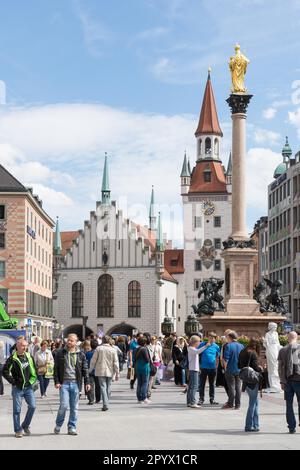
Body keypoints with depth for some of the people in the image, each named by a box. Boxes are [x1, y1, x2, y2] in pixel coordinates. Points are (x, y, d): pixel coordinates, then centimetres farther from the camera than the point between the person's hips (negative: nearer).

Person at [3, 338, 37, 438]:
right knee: (17, 409, 1)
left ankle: (25, 425, 15)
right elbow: (5, 372, -7)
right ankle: (18, 430, 10)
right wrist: (13, 382, -7)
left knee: (32, 406, -3)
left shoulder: (29, 357, 7)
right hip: (17, 388, -4)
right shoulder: (12, 359, -8)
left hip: (28, 387, 4)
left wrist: (32, 381, 7)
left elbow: (34, 370, 17)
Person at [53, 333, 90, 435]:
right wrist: (57, 381, -5)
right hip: (64, 383, -2)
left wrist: (87, 382, 2)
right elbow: (56, 368, 4)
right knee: (64, 405, -9)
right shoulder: (60, 353, 3)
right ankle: (58, 425, 11)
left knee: (74, 407, 5)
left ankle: (72, 427, 14)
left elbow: (85, 369, 10)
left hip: (75, 383, 2)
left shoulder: (80, 354, 7)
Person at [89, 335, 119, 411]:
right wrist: (117, 373, 3)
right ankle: (106, 404, 20)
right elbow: (116, 362, -1)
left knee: (103, 387, -4)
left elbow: (93, 360, 1)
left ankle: (105, 404, -17)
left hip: (100, 371, -2)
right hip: (110, 372, 2)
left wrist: (90, 369, 13)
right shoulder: (113, 349, -1)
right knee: (108, 387, 14)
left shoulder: (98, 348, -3)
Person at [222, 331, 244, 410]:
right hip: (239, 370, 5)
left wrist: (225, 367, 0)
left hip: (231, 370, -4)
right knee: (238, 387, 8)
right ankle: (238, 405, 9)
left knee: (231, 387, 1)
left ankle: (230, 404, 4)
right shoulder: (241, 346, 5)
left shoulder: (229, 346, -11)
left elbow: (226, 359, -13)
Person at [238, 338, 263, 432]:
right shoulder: (253, 354, -15)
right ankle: (249, 426, 2)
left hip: (246, 381, 8)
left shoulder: (242, 353, 9)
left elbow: (239, 366, 14)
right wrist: (260, 368, 0)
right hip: (253, 381, -8)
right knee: (253, 403, 0)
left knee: (255, 402, 17)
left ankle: (255, 425, 20)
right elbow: (256, 368, -19)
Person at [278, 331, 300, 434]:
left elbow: (280, 367, 5)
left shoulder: (282, 350, 5)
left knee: (289, 404, 6)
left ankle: (291, 427, 5)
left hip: (287, 380, 3)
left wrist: (282, 381, 10)